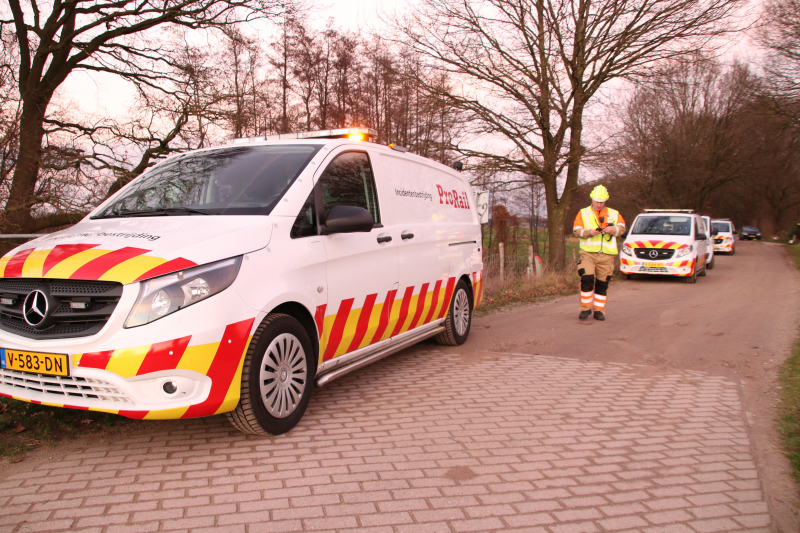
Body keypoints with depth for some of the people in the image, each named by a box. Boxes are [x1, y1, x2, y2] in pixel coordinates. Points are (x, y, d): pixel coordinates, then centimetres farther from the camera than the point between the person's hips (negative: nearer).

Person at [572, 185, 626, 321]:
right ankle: (585, 309, -2)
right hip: (588, 253, -2)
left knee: (602, 283, 4)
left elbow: (622, 228, 5)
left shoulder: (614, 214, 16)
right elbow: (576, 231, 2)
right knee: (587, 279, -14)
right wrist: (589, 232, -16)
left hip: (607, 255, 2)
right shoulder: (583, 213, 11)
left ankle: (599, 310, 14)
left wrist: (612, 229, -15)